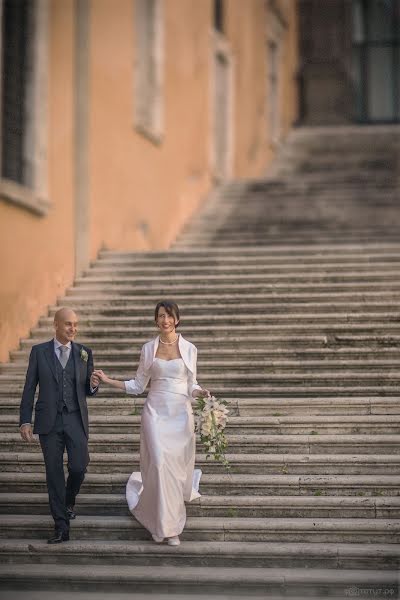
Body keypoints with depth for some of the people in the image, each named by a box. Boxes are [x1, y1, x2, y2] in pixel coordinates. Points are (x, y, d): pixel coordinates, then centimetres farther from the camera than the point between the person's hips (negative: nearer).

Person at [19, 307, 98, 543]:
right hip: (49, 421, -1)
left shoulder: (84, 353, 4)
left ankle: (69, 500, 27)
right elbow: (29, 388, 3)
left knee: (79, 467, -8)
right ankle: (61, 528, 9)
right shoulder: (39, 352, 1)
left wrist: (93, 384, -14)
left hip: (76, 420, 1)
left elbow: (88, 391, 10)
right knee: (54, 473, 1)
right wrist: (25, 421, -3)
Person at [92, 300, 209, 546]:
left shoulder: (189, 349, 3)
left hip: (180, 414, 0)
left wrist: (201, 392, -13)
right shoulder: (148, 349, 5)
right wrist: (109, 381, 1)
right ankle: (164, 525, -1)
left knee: (178, 467, 4)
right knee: (160, 464, -13)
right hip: (156, 412, 0)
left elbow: (191, 386, 8)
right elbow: (138, 386, 10)